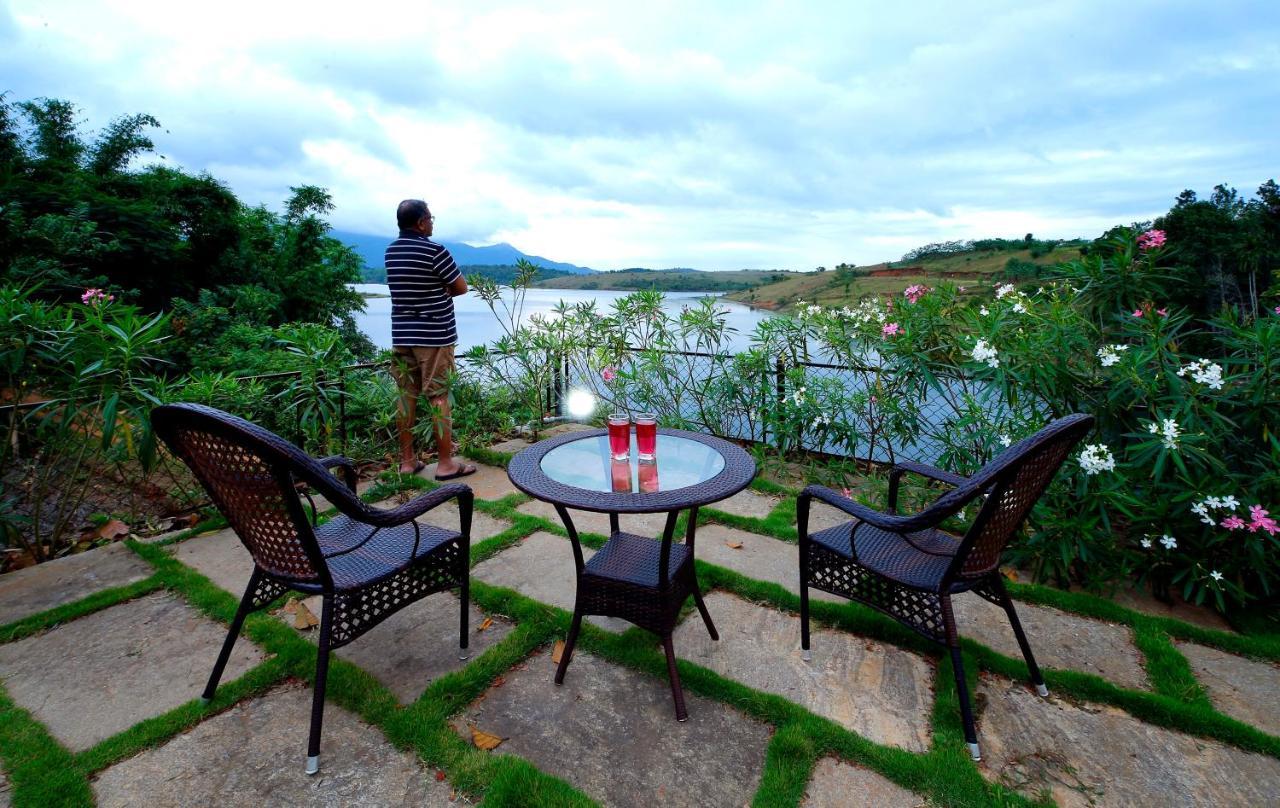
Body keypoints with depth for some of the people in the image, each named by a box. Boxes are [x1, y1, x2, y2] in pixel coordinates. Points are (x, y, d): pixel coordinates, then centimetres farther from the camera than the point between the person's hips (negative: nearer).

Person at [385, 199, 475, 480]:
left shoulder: (390, 251, 9)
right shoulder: (435, 250, -12)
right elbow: (461, 287, -5)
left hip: (401, 335, 6)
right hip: (434, 335, -6)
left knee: (406, 396, 9)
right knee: (439, 397, -2)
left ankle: (407, 461, 15)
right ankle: (446, 463, 2)